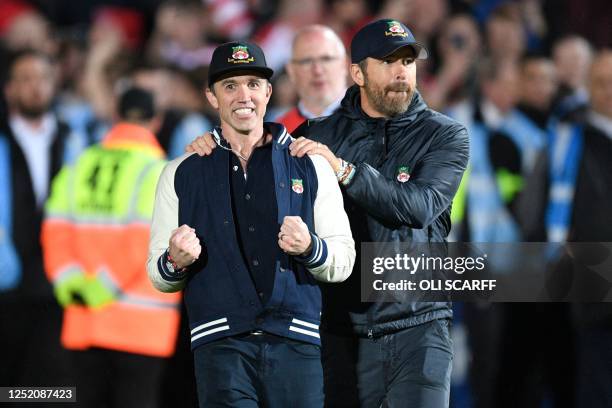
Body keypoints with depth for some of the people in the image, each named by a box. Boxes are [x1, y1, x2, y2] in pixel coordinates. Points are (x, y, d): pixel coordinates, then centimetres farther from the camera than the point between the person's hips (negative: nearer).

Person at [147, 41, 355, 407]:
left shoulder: (310, 167, 13)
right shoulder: (181, 175, 14)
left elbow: (343, 261, 10)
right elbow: (160, 277, 13)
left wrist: (309, 248, -12)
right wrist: (175, 263, -10)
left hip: (296, 341, 1)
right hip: (221, 345, -1)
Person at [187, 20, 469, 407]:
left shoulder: (445, 135, 1)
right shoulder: (322, 134, 8)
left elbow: (420, 207, -15)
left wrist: (344, 169, -23)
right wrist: (214, 145, -7)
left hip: (417, 330, -2)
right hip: (343, 330, 2)